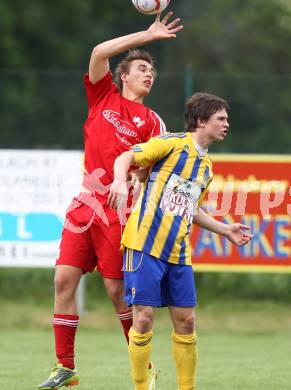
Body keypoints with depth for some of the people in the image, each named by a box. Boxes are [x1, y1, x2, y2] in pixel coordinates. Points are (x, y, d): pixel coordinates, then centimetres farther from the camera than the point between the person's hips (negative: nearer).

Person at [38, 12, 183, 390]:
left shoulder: (151, 121, 4)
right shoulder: (103, 97, 12)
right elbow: (99, 53, 0)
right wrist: (147, 35, -2)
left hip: (117, 209, -3)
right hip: (85, 203, 3)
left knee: (117, 289, -4)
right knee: (64, 278, -3)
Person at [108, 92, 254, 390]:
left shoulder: (206, 166, 19)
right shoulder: (173, 143, -4)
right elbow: (126, 157, -9)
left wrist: (225, 230, 23)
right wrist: (120, 180, -29)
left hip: (178, 253, 7)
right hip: (145, 243, -7)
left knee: (185, 321, 5)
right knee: (144, 317, -8)